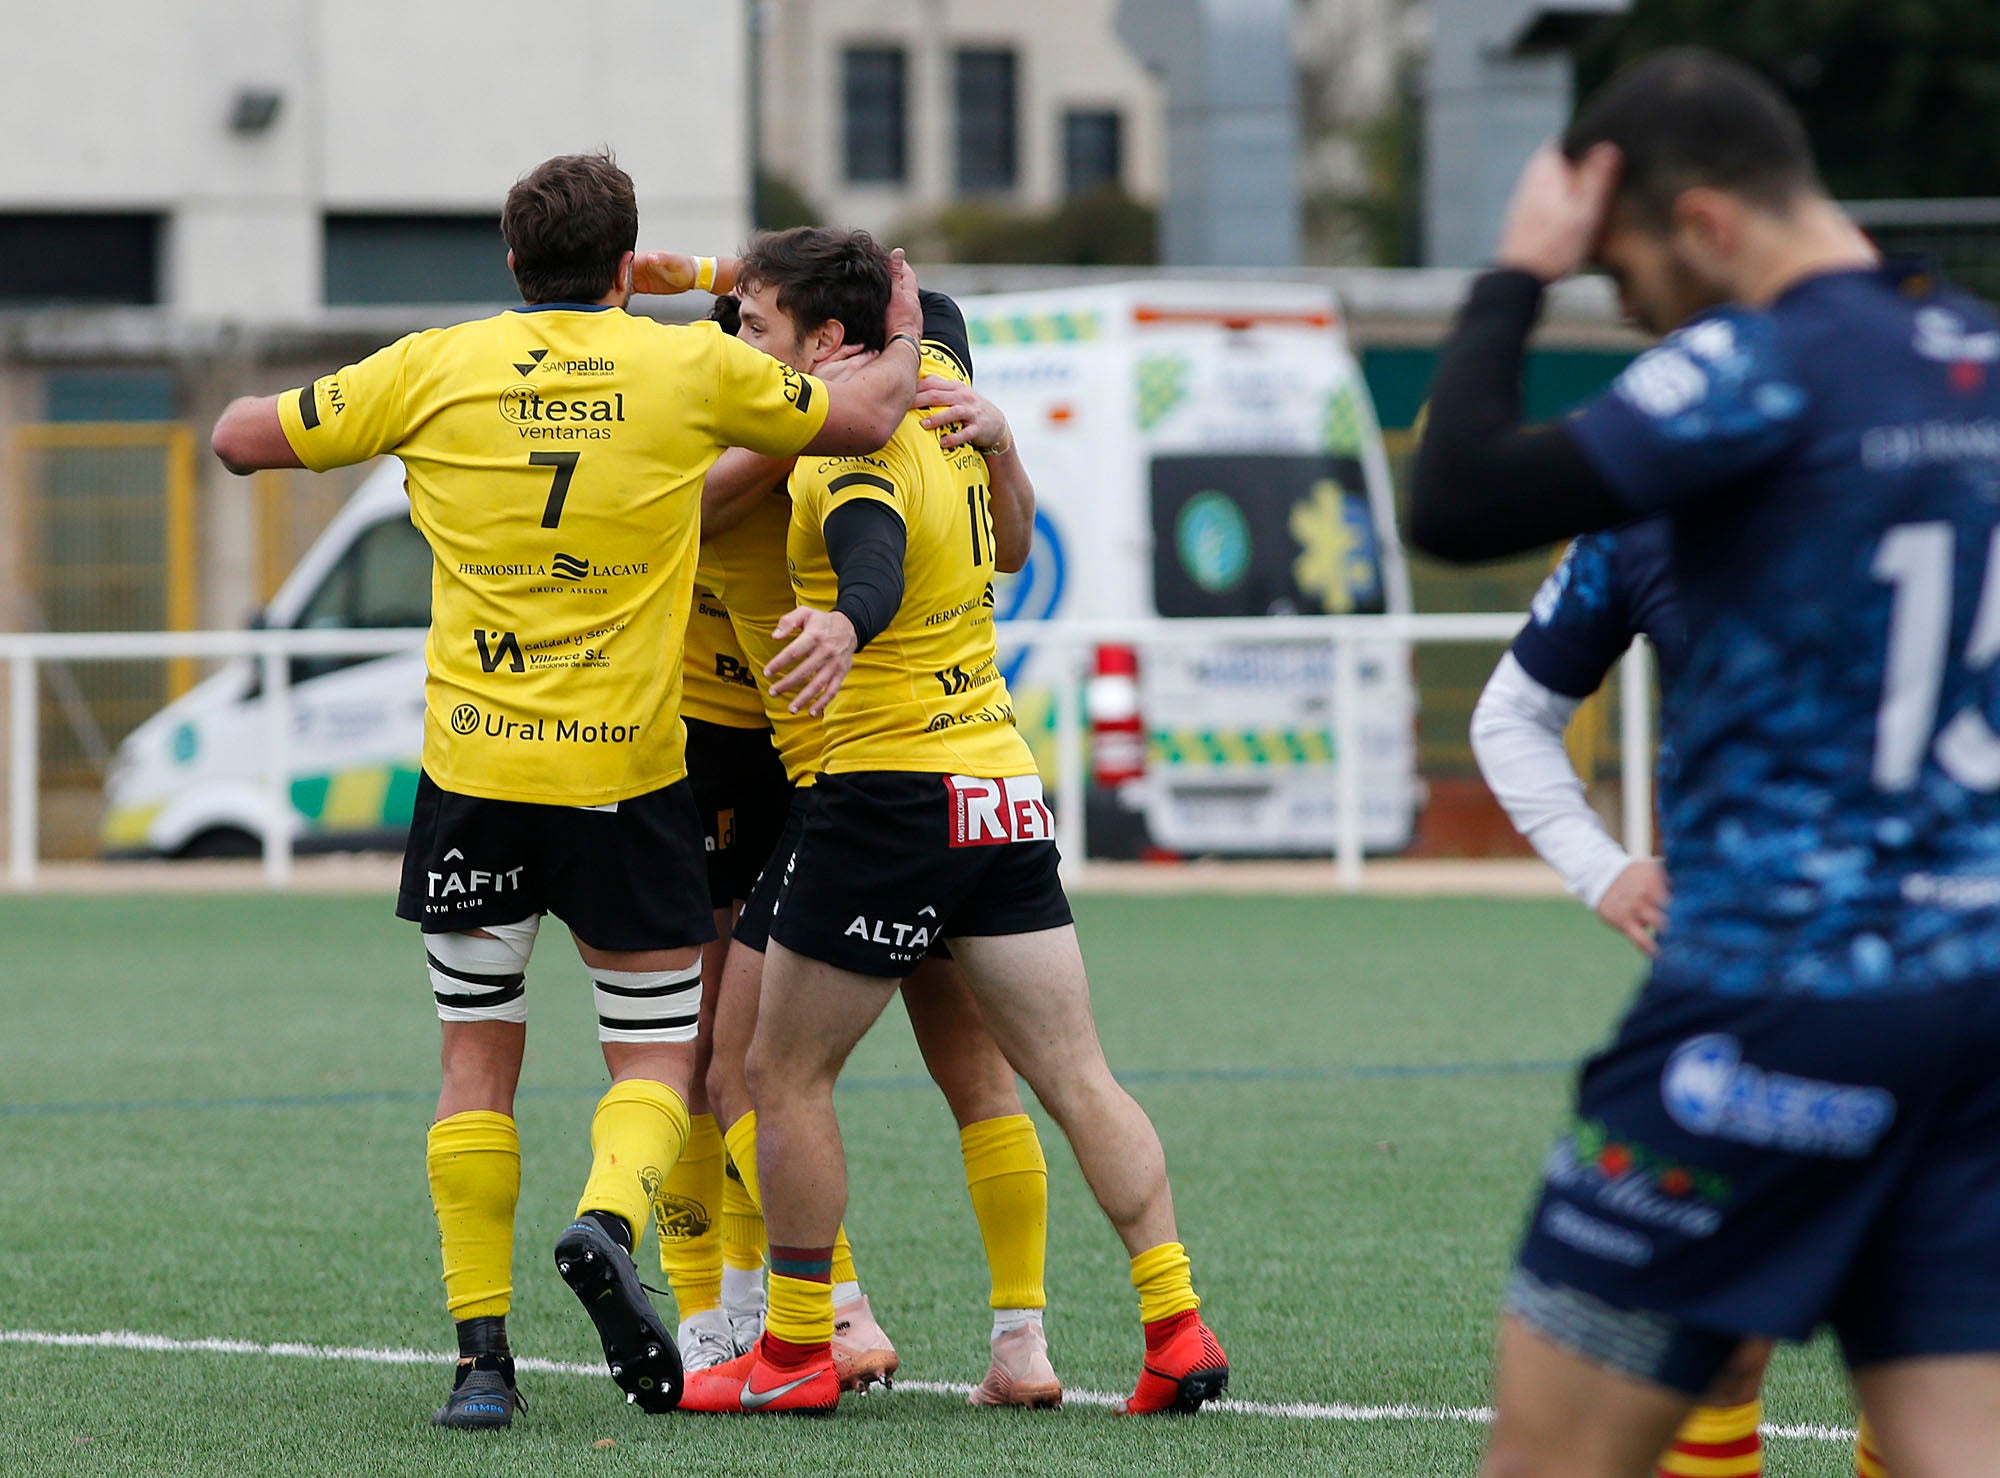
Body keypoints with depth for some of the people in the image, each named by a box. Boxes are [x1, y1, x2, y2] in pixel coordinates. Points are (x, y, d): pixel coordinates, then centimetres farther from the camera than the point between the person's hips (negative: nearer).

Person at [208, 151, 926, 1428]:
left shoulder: (436, 369, 0)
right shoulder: (692, 367, -2)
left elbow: (240, 438, 5)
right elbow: (865, 418, 10)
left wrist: (301, 411, 26)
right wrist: (905, 338, 30)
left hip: (474, 768, 1)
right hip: (628, 772, -1)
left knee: (478, 1058, 10)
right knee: (657, 1053, 9)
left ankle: (481, 1354, 4)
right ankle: (611, 1220, -22)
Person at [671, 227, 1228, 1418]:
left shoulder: (849, 455, -13)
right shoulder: (945, 419, 12)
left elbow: (875, 560, -37)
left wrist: (842, 626, -57)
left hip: (891, 790, -8)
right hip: (1006, 785, 8)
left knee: (785, 1075, 5)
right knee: (1078, 1079, 4)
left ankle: (795, 1354, 9)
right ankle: (1178, 1327, -3)